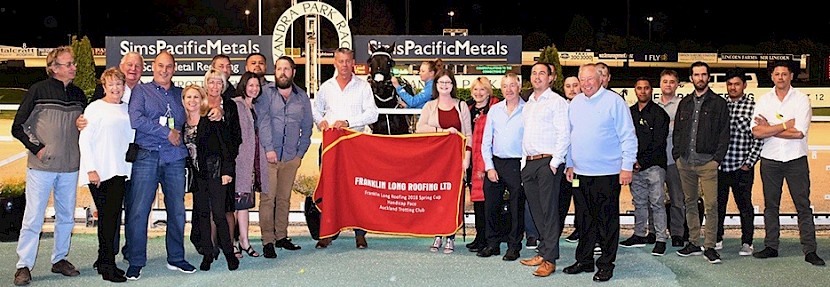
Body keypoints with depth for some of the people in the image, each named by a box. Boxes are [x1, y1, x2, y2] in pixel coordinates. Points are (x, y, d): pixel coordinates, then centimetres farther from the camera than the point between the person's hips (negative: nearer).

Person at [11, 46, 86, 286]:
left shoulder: (78, 94, 9)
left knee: (66, 217, 11)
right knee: (33, 218, -3)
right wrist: (37, 147, -9)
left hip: (70, 167, 5)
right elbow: (18, 127, -3)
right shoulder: (39, 90, -5)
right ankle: (23, 266, 6)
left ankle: (59, 259, 24)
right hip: (41, 166, -5)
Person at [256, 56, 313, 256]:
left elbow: (307, 127, 16)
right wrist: (269, 148, -16)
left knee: (284, 198, 9)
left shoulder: (302, 97, 11)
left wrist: (300, 153, 8)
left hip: (291, 157, 4)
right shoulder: (265, 93, 0)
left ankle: (281, 236, 18)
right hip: (268, 155, -3)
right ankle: (268, 240, -1)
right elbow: (263, 121, -8)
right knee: (268, 197, -5)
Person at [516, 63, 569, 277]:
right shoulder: (528, 104, 20)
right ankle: (543, 251, 18)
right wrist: (525, 160, 14)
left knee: (549, 210, -6)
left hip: (548, 161, -7)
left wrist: (555, 162, -15)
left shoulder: (557, 102, -3)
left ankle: (549, 259, -4)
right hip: (529, 163, 7)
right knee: (536, 210, 9)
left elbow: (564, 135, -10)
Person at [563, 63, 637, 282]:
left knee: (607, 220, 2)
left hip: (607, 174, -5)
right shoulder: (575, 103, 12)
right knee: (585, 219, 13)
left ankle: (606, 265, 10)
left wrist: (627, 167, -11)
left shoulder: (614, 101, -6)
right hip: (580, 173, 6)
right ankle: (584, 260, 23)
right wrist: (570, 164, 16)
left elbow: (628, 137, -7)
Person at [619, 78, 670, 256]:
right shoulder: (630, 112, 13)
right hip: (635, 166, 5)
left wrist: (643, 162, -11)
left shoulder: (659, 113, -2)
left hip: (654, 165, -5)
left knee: (657, 202, -4)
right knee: (639, 202, 11)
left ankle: (660, 239, -1)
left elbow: (658, 143, -7)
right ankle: (639, 236, 19)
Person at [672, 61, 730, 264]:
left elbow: (724, 134, -1)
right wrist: (677, 154, 6)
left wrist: (717, 158, -9)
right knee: (690, 203, 10)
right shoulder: (684, 103, 16)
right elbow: (677, 131, 18)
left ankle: (709, 246, -1)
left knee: (711, 206, -7)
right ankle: (694, 243, 18)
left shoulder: (718, 103, 3)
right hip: (685, 163, 5)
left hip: (707, 163, -4)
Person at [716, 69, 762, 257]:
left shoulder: (752, 107, -2)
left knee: (744, 205, 4)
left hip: (741, 167, -4)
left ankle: (747, 243, 14)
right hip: (719, 166, 4)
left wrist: (748, 163, -9)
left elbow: (758, 138, -4)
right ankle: (716, 238, 25)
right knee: (717, 204, 12)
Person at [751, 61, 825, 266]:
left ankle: (809, 251, 2)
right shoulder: (764, 100, 6)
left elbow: (799, 132, -13)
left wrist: (769, 129, -8)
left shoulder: (802, 100, -1)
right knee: (770, 205, 8)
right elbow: (756, 132, -6)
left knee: (803, 205, -1)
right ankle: (771, 247, 16)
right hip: (770, 160, 2)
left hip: (796, 160, -2)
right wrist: (785, 125, -10)